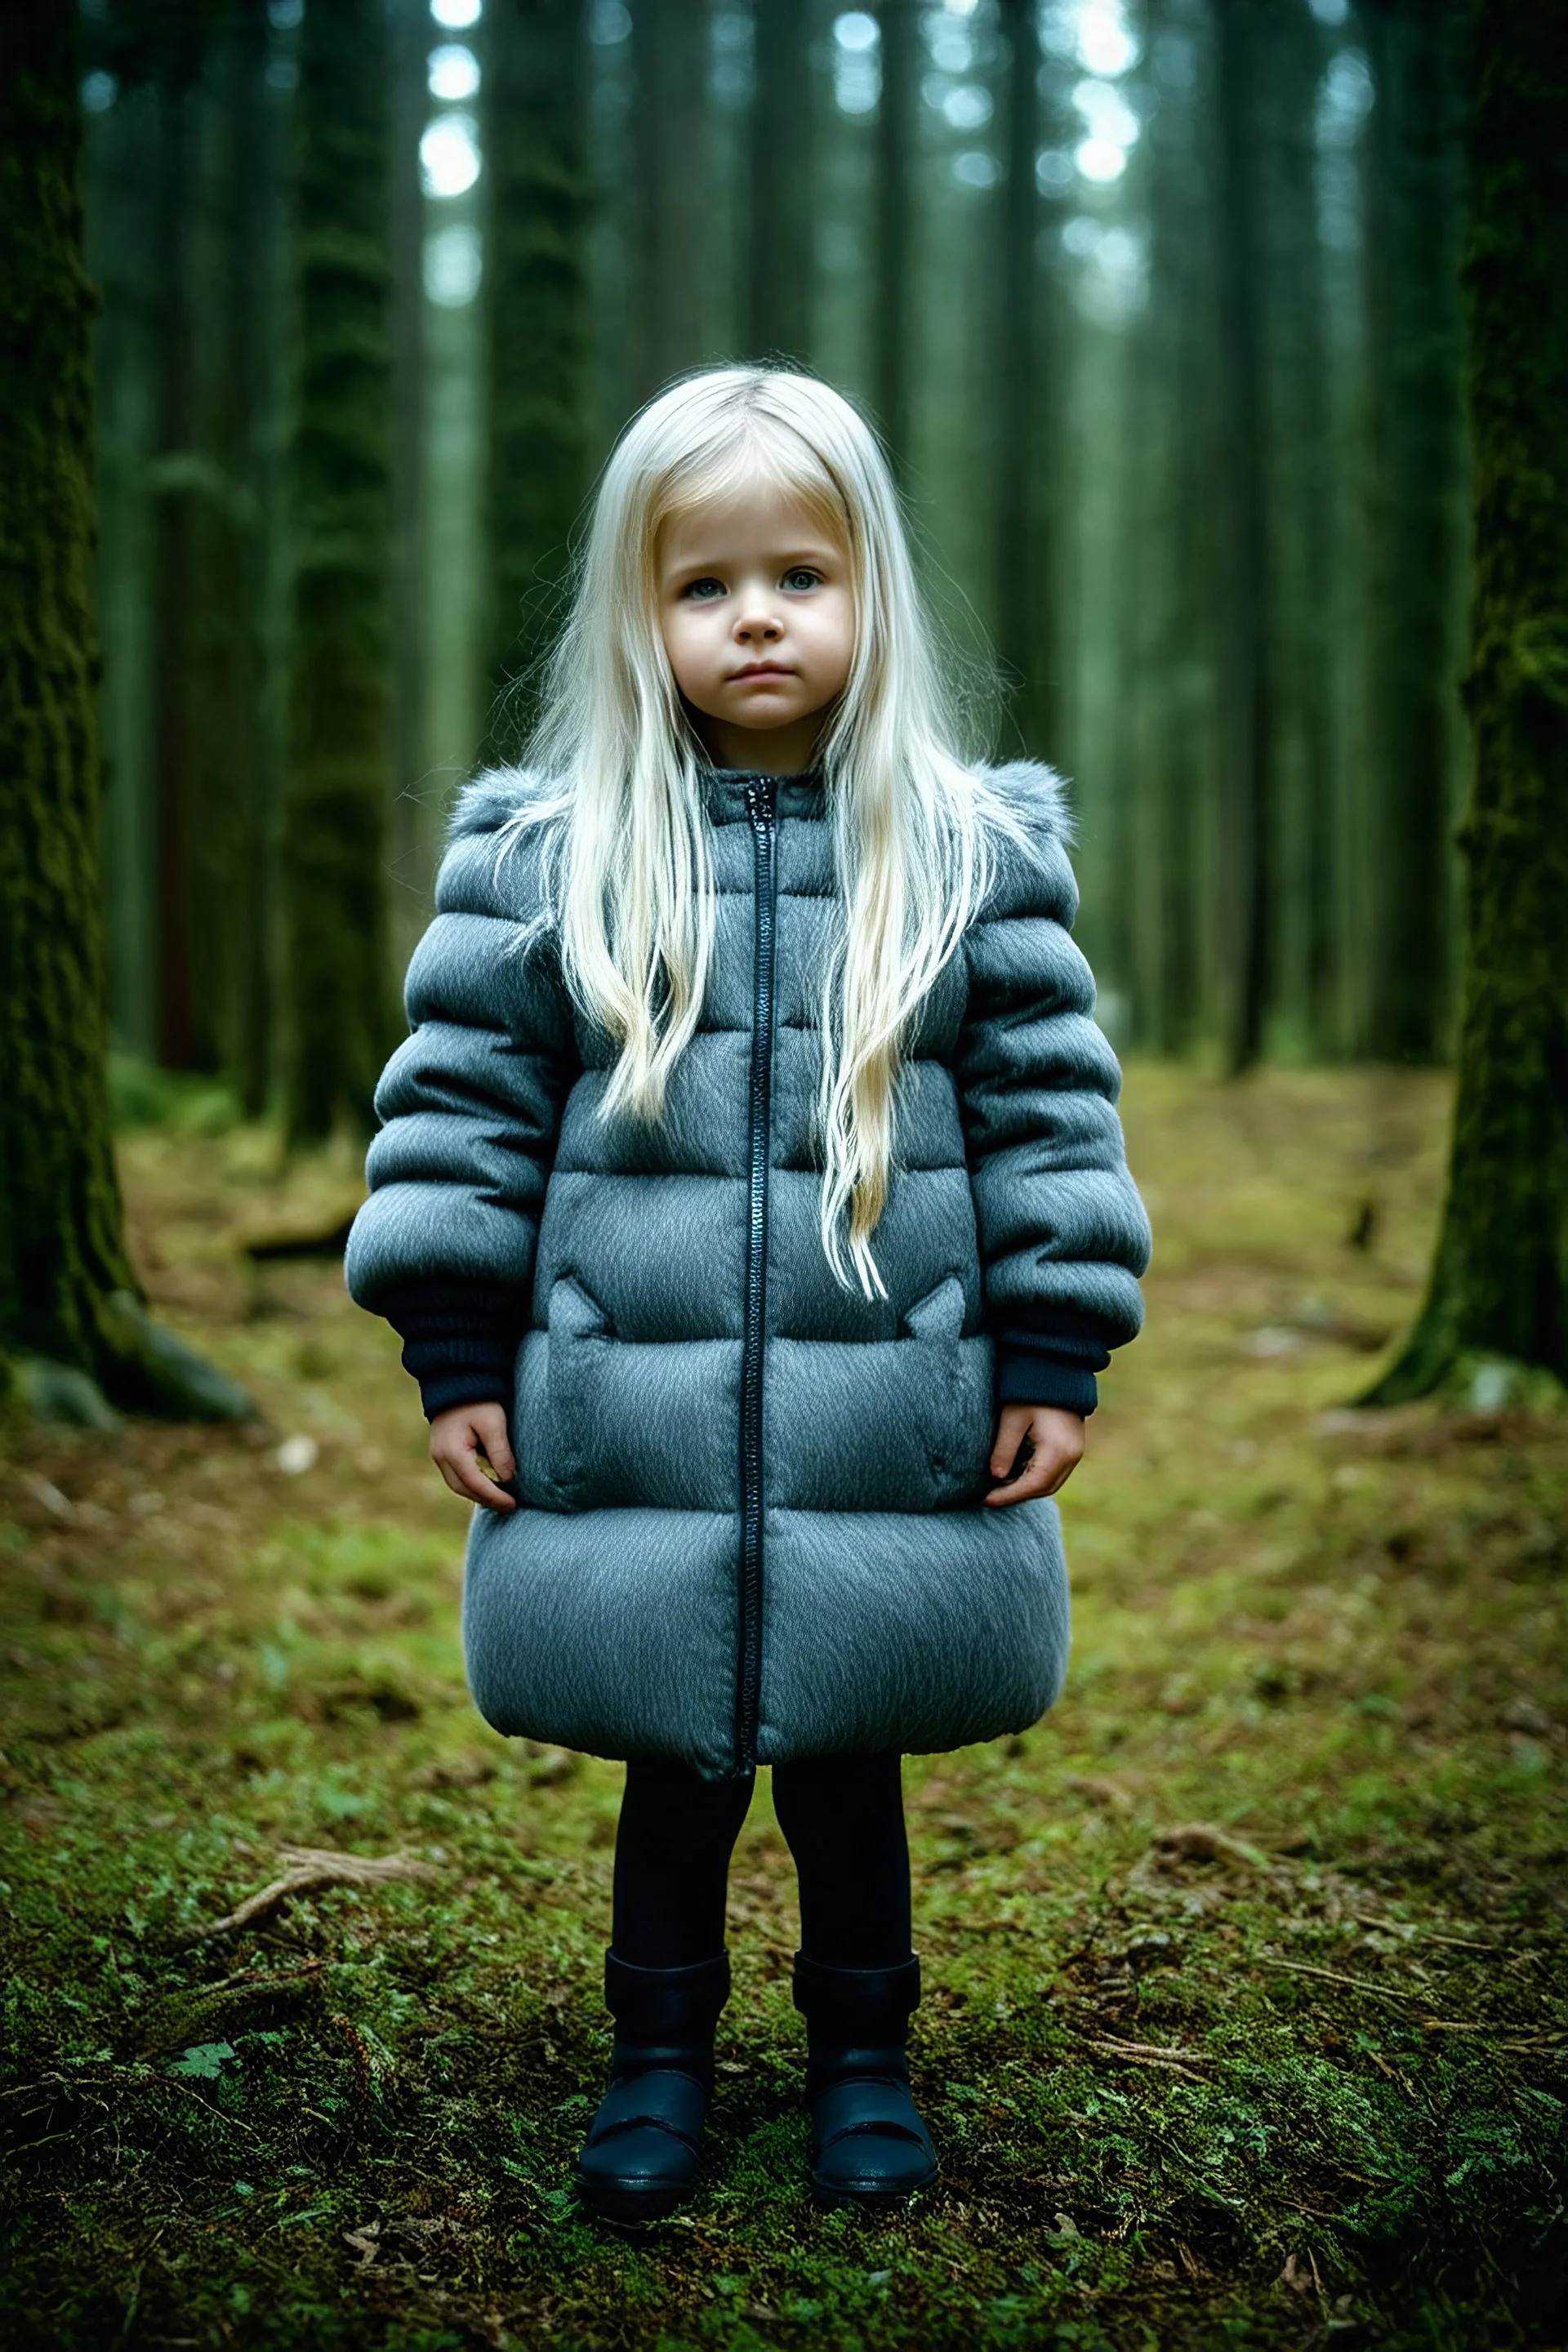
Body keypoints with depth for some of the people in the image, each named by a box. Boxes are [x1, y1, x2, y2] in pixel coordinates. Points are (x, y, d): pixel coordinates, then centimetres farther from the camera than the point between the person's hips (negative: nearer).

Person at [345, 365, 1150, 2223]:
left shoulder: (971, 850, 1)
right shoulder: (545, 853, 0)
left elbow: (1049, 1109, 3)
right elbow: (464, 1104, 3)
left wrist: (1054, 1359, 0)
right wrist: (457, 1358, 1)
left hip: (894, 1435, 0)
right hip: (629, 1430, 0)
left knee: (850, 1761, 15)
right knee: (671, 1765, 13)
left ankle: (861, 2047, 36)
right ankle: (660, 2049, 35)